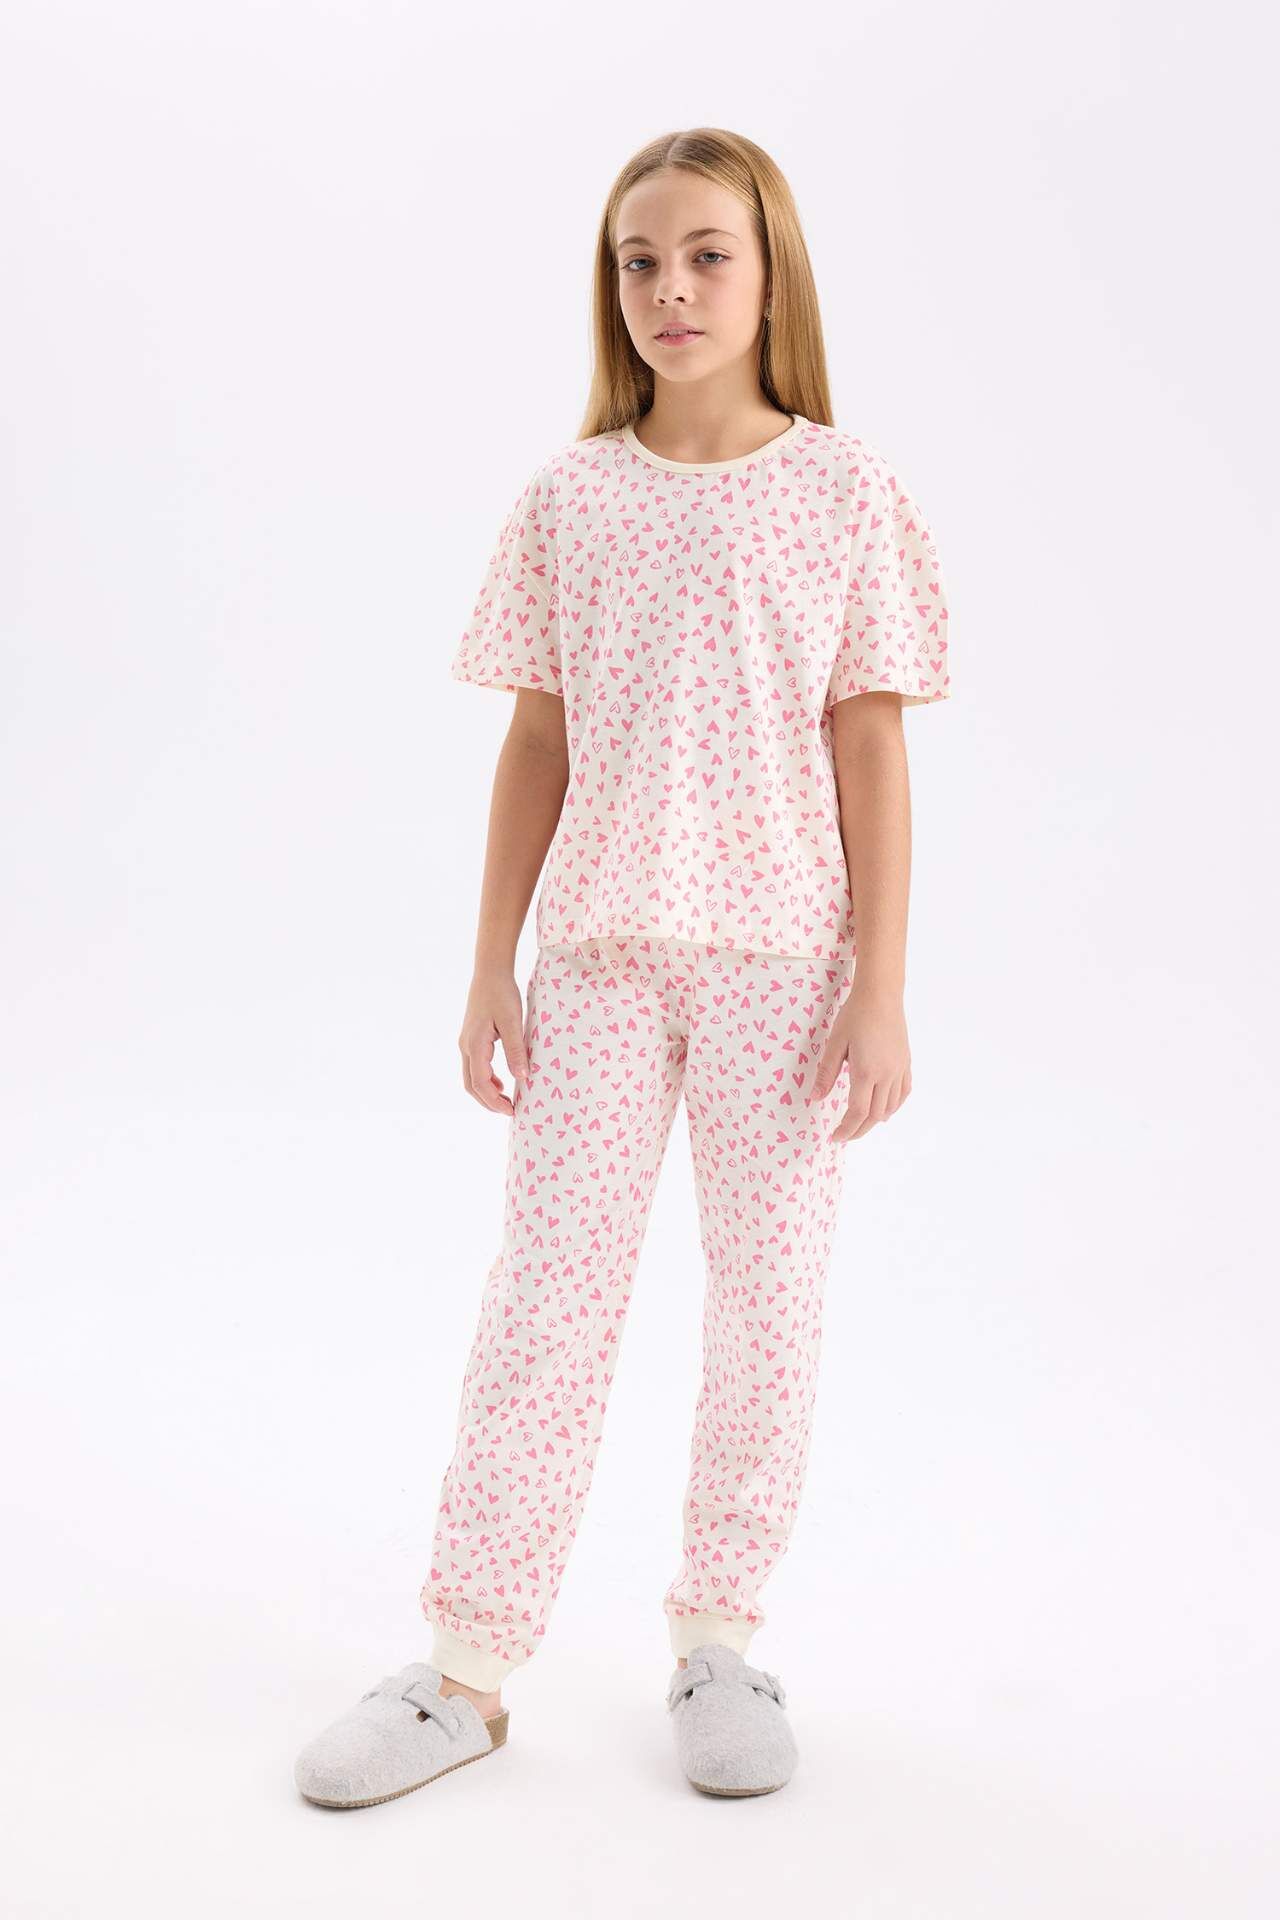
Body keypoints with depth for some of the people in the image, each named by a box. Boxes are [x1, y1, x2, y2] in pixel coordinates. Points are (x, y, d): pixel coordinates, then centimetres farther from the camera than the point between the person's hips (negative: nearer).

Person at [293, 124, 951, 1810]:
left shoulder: (847, 487, 0)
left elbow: (871, 747, -2)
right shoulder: (570, 497, 5)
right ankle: (468, 1667, 12)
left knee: (769, 1300, 7)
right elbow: (537, 743, 6)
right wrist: (493, 966, 4)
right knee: (547, 1291, 3)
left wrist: (881, 987, -6)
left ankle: (722, 1633, 25)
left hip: (781, 956, -1)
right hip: (600, 954, 1)